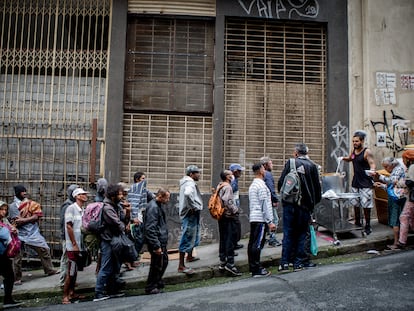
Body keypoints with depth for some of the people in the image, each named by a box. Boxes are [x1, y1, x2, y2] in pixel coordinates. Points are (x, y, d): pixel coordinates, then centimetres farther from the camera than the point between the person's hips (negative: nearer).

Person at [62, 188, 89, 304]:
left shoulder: (82, 210, 11)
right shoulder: (71, 208, -11)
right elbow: (69, 227, -15)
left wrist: (81, 245, 11)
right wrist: (74, 244, -16)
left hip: (80, 246, 8)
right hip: (73, 246, -8)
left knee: (75, 271, 15)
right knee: (70, 272, -3)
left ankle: (72, 293, 26)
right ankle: (65, 297, 5)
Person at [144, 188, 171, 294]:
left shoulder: (158, 206, 11)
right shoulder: (153, 207, -21)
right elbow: (150, 229, -25)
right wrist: (156, 246, -25)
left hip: (161, 241, 10)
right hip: (157, 242, -10)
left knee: (164, 261, 20)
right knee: (157, 265, 1)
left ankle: (158, 283, 35)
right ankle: (151, 288, 15)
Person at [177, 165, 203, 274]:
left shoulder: (187, 183, 15)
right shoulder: (190, 184, -17)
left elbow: (185, 195, 29)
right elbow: (188, 194, -39)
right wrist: (194, 207, -27)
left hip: (193, 215, 11)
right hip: (190, 215, -11)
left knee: (193, 237, 26)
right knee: (187, 239, -8)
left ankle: (189, 256, 44)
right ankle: (181, 266, -4)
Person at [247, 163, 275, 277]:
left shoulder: (252, 185, 17)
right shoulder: (261, 185, -13)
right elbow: (265, 205, -16)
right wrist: (270, 222, -15)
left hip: (253, 218, 9)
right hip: (260, 219, -9)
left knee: (252, 243, 11)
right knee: (258, 244, -7)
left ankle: (252, 267, 17)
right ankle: (257, 270, -5)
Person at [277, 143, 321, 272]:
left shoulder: (290, 163, -2)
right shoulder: (312, 166, 2)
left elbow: (280, 182, -3)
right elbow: (317, 186, 4)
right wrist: (315, 201, 17)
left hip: (289, 204, -1)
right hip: (305, 204, 1)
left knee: (288, 233, 5)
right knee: (301, 233, 9)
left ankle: (284, 263, 4)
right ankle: (299, 262, 11)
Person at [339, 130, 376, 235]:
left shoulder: (367, 152, -12)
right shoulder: (353, 151, 8)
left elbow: (372, 164, -20)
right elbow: (349, 159, 27)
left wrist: (372, 170, -42)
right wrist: (343, 158, 6)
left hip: (365, 183, -7)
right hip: (355, 182, 7)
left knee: (366, 205, -4)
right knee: (355, 204, 13)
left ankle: (368, 226, 7)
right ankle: (357, 223, 27)